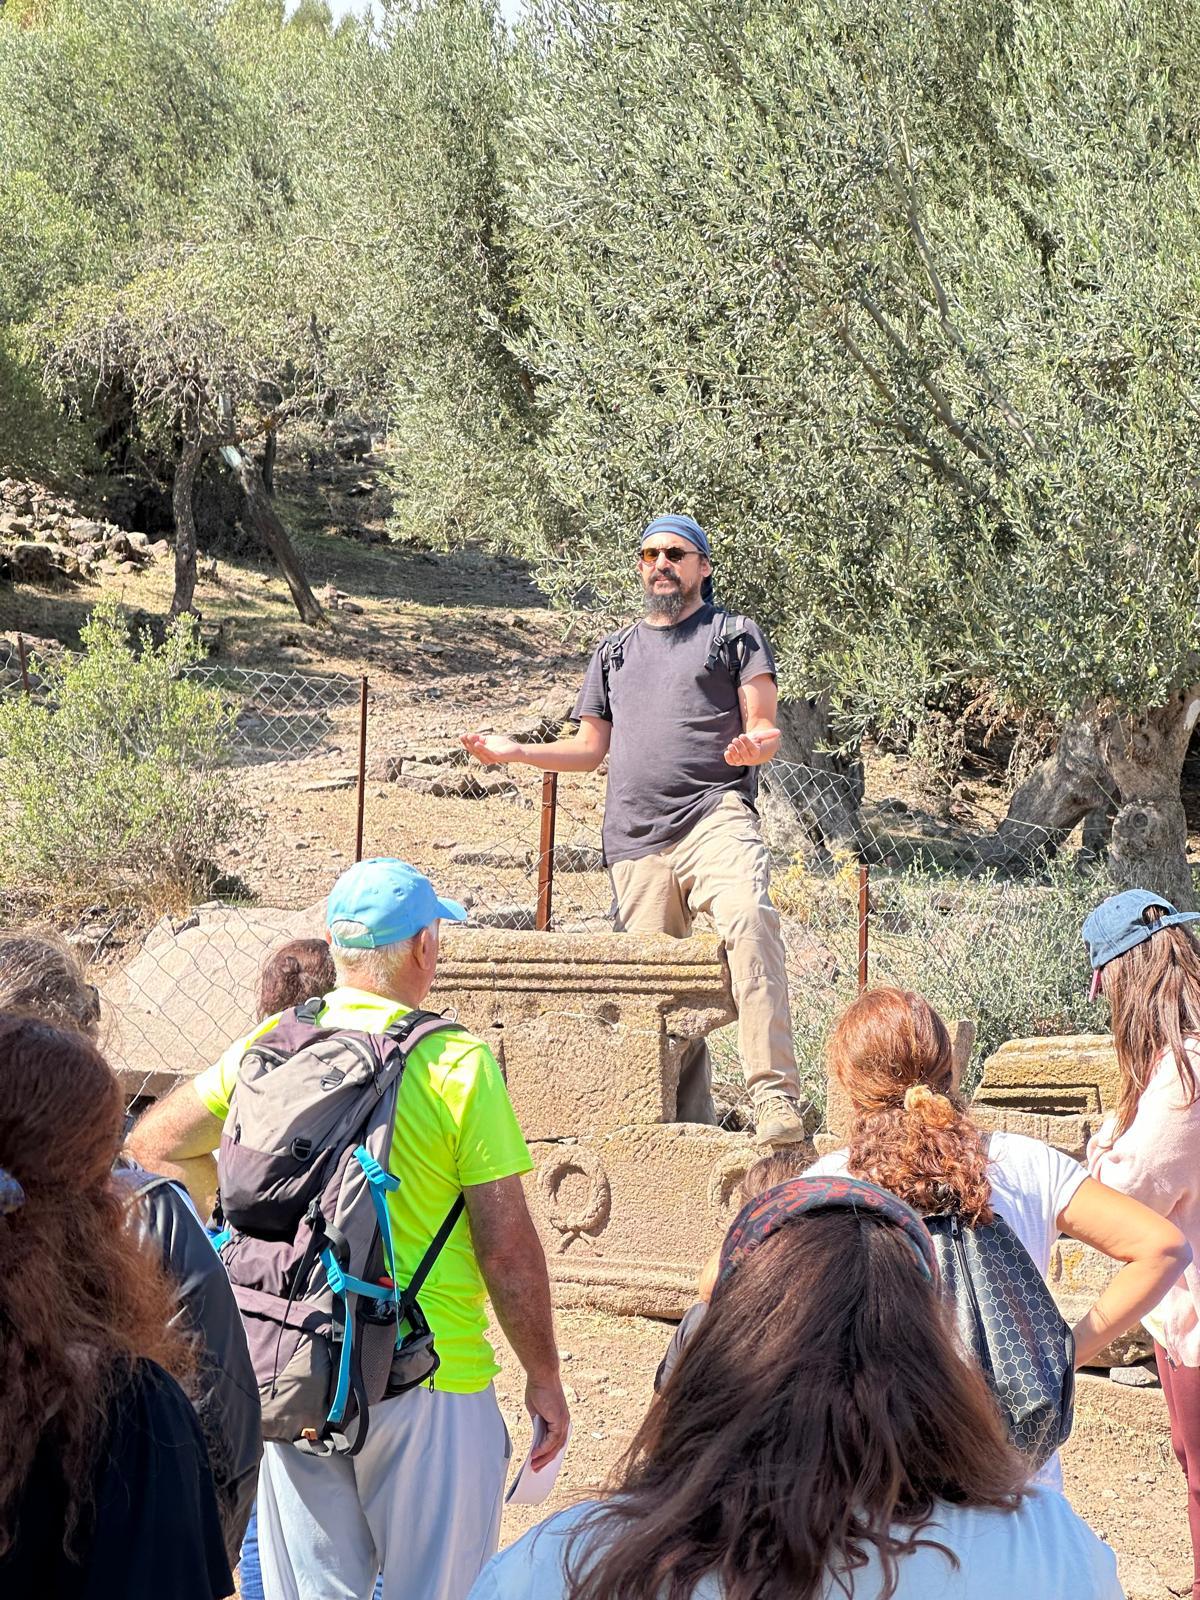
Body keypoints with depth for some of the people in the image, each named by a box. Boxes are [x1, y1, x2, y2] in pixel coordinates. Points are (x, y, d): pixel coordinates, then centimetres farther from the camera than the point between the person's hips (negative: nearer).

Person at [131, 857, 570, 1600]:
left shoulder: (269, 1046, 1)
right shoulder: (459, 1064, -12)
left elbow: (156, 1141, 16)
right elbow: (508, 1247, -11)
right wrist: (546, 1379, 0)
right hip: (430, 1380, -4)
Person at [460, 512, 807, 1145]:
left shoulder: (734, 634, 15)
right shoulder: (615, 651, 28)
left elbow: (765, 728, 6)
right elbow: (591, 748, 30)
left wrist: (753, 746, -17)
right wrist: (516, 751, 15)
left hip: (714, 814, -5)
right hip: (636, 839, 5)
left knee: (748, 918, -32)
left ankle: (775, 1095, -37)